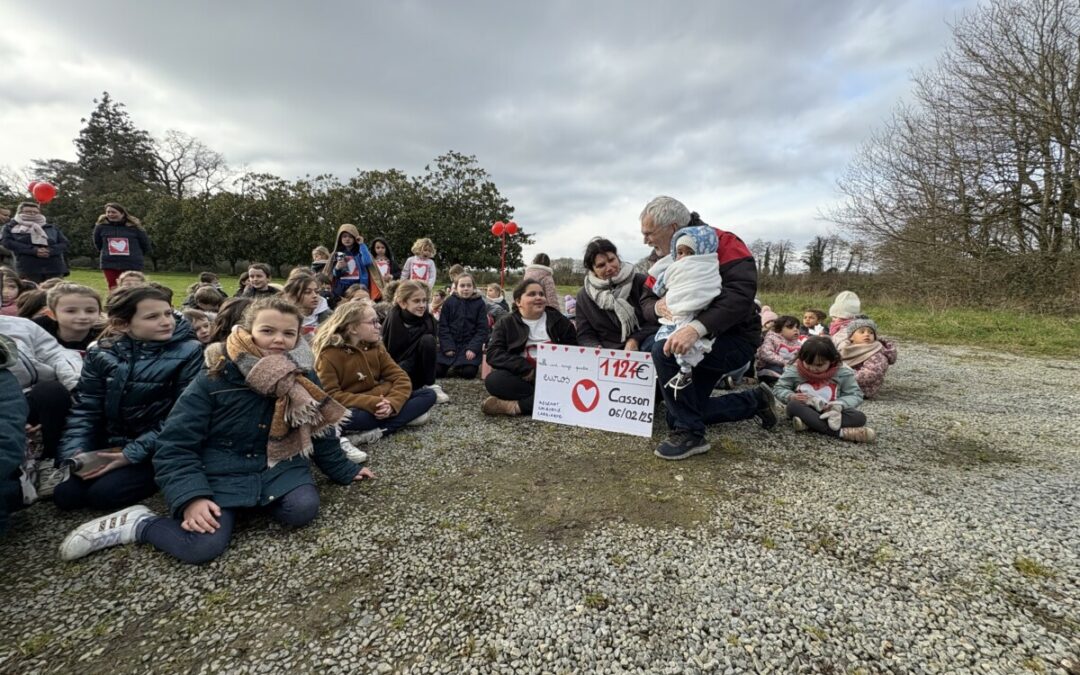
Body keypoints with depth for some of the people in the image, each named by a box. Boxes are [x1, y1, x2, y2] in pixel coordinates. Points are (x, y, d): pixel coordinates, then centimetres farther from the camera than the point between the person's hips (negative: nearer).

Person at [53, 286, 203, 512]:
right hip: (110, 444, 5)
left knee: (104, 494, -20)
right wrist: (75, 452, -12)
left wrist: (133, 453, -18)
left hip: (158, 448, -5)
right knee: (65, 495, -8)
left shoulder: (189, 352, -13)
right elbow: (85, 408, 3)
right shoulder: (102, 353, 1)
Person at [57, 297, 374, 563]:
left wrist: (344, 469, 14)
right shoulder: (215, 378, -12)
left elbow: (319, 428, 9)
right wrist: (191, 497, -24)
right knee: (202, 545, -24)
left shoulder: (301, 377, -4)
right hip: (221, 473, -3)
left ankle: (259, 501, 5)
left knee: (302, 510, -25)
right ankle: (137, 522, 4)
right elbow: (175, 445, -11)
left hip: (279, 468, 3)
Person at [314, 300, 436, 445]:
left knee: (428, 395, -11)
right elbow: (331, 395, -20)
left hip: (379, 405, 6)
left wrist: (392, 403, -23)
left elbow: (401, 377, -2)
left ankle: (375, 432, -25)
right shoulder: (329, 355, -12)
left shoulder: (376, 347, 4)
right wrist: (371, 403, -31)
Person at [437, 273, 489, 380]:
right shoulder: (448, 302, 2)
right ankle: (452, 366, 17)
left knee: (469, 372, -22)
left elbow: (482, 329, -4)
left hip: (470, 345, -1)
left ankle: (457, 368, 11)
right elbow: (443, 327, 1)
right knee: (436, 371, -14)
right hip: (450, 345, 1)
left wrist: (473, 348, -16)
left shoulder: (480, 303, -1)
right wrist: (447, 347, -12)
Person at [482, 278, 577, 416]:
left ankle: (515, 406, -28)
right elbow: (493, 354, -4)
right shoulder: (506, 323, 9)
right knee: (493, 380, -29)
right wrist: (526, 369, -16)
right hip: (521, 378, 0)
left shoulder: (558, 320, 13)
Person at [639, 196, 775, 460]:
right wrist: (658, 306, -24)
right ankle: (755, 400, 34)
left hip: (735, 339, -8)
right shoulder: (665, 258, 1)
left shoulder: (721, 243, -21)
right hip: (703, 341, 8)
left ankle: (689, 433, -17)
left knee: (664, 353, -32)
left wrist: (697, 327, -47)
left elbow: (741, 294, -35)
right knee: (689, 408, 14)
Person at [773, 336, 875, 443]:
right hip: (805, 411, -1)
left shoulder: (842, 372, -7)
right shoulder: (794, 370, -8)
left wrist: (840, 404, -24)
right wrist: (791, 396, -24)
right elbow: (778, 388, -2)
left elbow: (856, 395, -4)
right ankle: (841, 432, -41)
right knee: (793, 406, -34)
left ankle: (808, 423, -37)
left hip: (831, 412, 1)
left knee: (860, 417, -24)